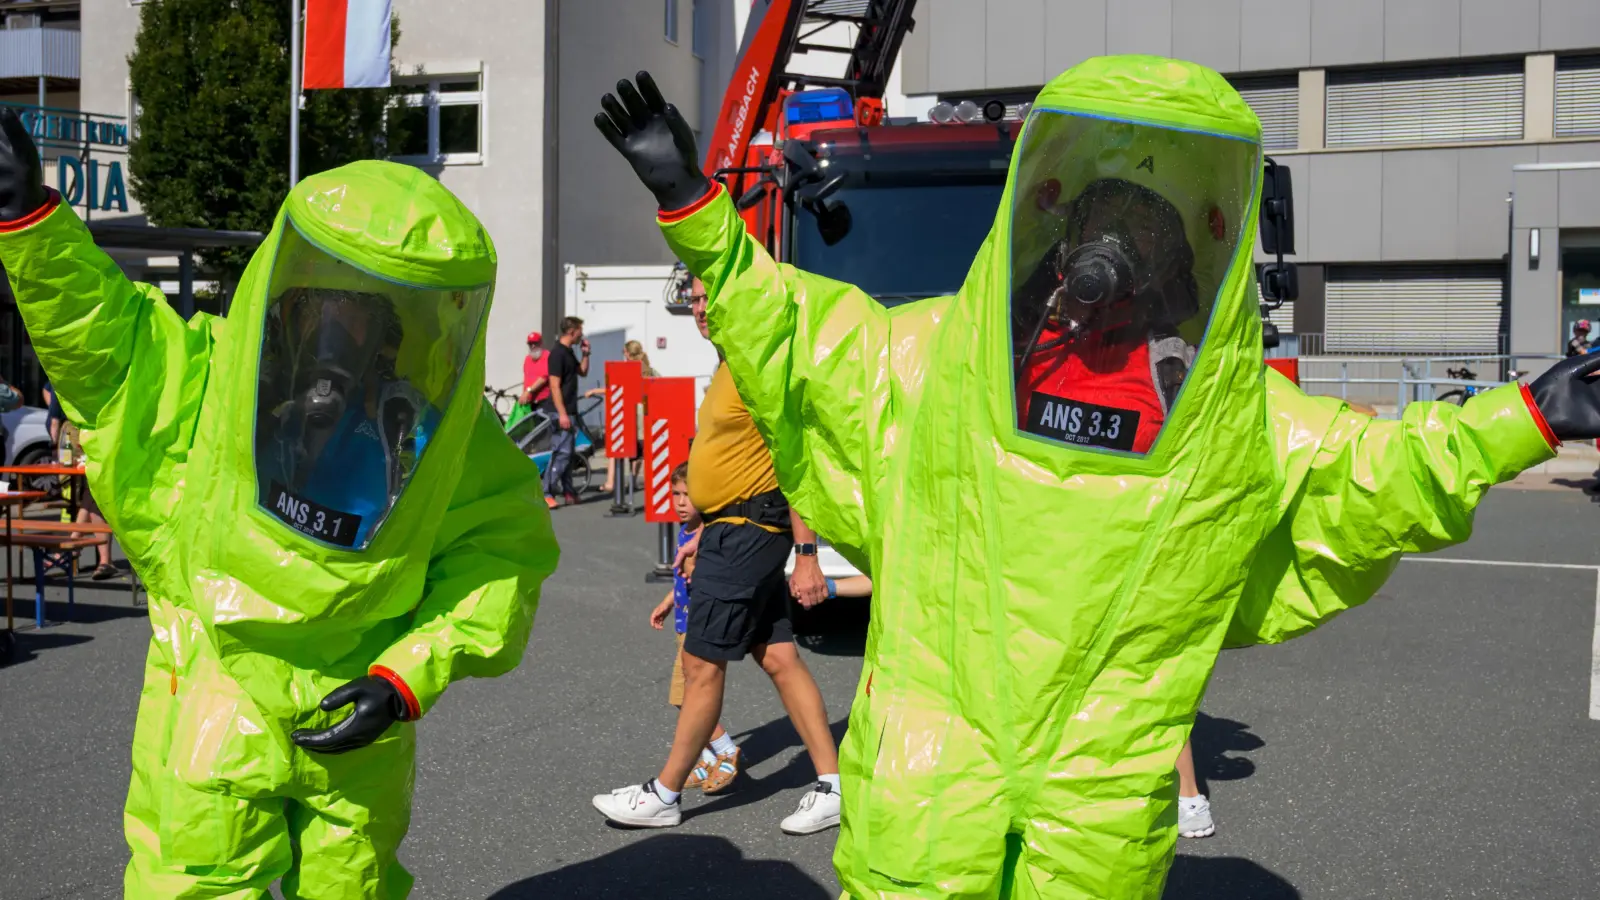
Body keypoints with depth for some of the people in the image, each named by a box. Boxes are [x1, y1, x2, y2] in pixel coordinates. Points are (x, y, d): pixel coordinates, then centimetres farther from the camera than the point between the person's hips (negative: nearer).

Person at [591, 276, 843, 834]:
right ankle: (832, 787, 13)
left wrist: (806, 553, -23)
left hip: (747, 535, -10)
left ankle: (663, 795, 9)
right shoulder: (730, 367, 17)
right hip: (732, 531, 10)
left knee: (702, 663, -2)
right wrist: (705, 533, 25)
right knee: (778, 658, 9)